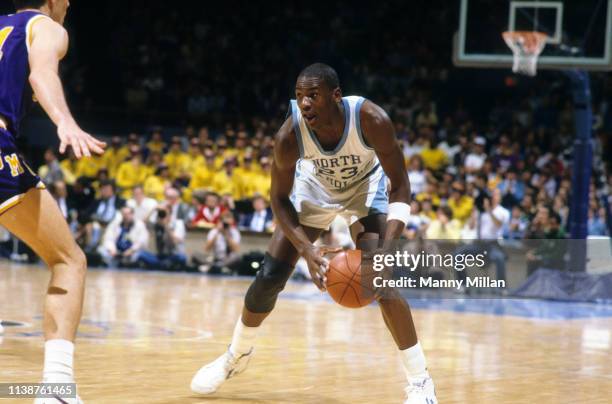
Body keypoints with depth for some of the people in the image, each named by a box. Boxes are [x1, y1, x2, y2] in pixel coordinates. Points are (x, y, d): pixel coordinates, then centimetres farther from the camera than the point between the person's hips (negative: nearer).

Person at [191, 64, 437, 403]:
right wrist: (307, 250, -32)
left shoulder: (372, 120, -37)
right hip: (314, 187, 2)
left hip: (364, 187, -2)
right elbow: (280, 199, -17)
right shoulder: (290, 135, -33)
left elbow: (399, 187, -26)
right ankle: (236, 355, 27)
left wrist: (387, 249, -39)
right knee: (269, 276, -1)